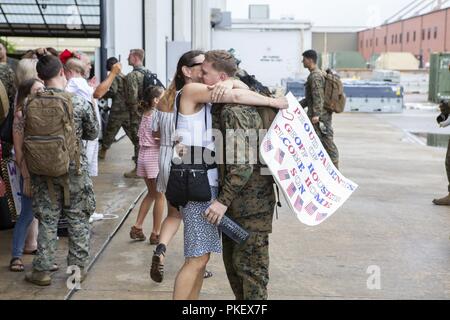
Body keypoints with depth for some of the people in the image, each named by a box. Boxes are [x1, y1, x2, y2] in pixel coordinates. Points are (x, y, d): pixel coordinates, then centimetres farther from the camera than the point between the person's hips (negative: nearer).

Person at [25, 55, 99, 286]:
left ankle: (42, 270, 15)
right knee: (78, 219, 12)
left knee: (47, 220, 10)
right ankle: (78, 267, 19)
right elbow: (93, 134, 1)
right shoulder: (79, 103, -11)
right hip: (74, 169, -1)